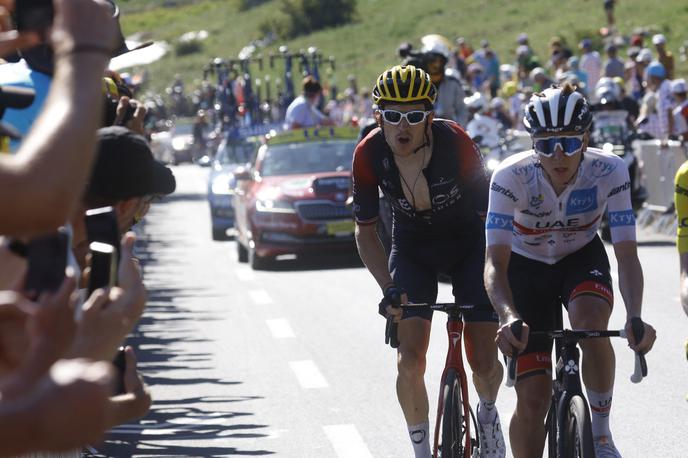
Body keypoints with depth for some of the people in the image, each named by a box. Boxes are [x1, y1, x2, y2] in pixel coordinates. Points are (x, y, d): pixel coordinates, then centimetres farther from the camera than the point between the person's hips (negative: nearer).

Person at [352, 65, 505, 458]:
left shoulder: (455, 142, -30)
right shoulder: (369, 155, -23)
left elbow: (491, 217, -24)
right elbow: (366, 231, -11)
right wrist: (389, 287, -22)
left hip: (468, 244, -1)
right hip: (413, 249, 2)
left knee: (484, 362, -8)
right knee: (410, 361, -13)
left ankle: (488, 412, 26)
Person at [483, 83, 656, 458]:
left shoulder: (609, 172, -28)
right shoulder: (511, 177, -30)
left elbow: (627, 255, -29)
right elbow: (495, 262, -33)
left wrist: (635, 318, -47)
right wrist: (508, 317, -52)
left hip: (582, 258, 0)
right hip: (526, 266, 0)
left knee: (590, 322, -35)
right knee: (532, 399, -8)